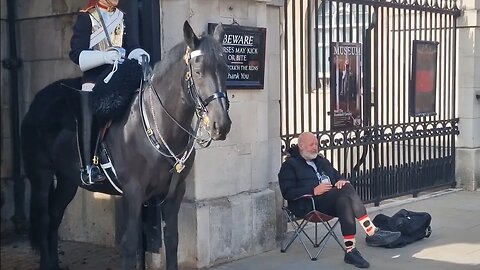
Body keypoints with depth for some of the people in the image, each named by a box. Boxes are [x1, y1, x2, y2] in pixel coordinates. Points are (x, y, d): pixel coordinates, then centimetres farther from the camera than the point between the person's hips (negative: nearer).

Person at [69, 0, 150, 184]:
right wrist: (105, 56, -24)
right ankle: (89, 167, -1)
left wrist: (139, 55, -17)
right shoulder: (86, 18, 0)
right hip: (94, 81, -4)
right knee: (91, 123, -6)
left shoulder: (124, 18, 14)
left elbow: (132, 46, 8)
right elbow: (76, 54, -9)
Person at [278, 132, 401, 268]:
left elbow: (338, 176, 28)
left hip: (333, 200, 6)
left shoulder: (322, 161, 28)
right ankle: (373, 233, -30)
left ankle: (350, 251, -39)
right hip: (309, 204, -6)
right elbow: (287, 192, -7)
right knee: (346, 190, -30)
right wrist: (314, 190, -18)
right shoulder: (290, 165, 6)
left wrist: (341, 181, 1)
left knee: (345, 201, -33)